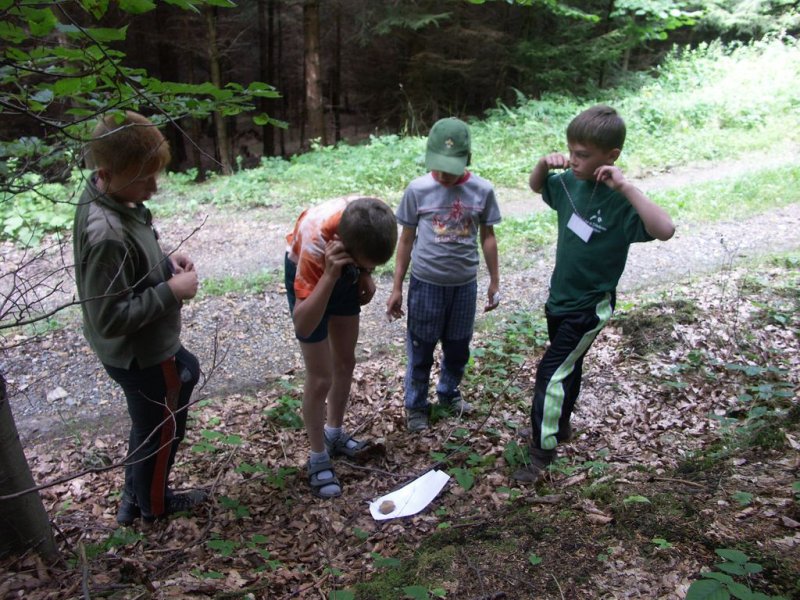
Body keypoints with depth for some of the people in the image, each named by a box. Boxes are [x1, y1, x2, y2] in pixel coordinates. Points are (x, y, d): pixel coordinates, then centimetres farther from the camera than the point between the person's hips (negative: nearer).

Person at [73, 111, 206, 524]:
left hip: (150, 345, 10)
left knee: (187, 373, 31)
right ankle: (153, 504, 44)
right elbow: (110, 318, -31)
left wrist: (165, 262, -4)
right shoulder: (107, 235, -34)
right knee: (160, 429, 14)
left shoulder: (110, 198, -5)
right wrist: (172, 291, -24)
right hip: (140, 356, -9)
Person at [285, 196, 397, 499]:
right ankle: (318, 459, 17)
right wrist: (330, 276, -53)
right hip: (311, 276, -5)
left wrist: (365, 274, -14)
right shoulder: (315, 243, -44)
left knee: (345, 362, 16)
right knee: (320, 378, -3)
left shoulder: (368, 220, -31)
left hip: (345, 271, 5)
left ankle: (334, 433, 38)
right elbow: (302, 326, -44)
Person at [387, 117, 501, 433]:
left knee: (458, 348, 18)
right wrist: (397, 289, 0)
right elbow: (406, 240, -2)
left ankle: (449, 393, 42)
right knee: (420, 351, 11)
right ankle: (415, 405, 29)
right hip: (426, 284, -2)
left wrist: (494, 282, 8)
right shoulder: (417, 189, -10)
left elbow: (487, 237, 5)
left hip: (465, 285, 2)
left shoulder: (482, 190, -7)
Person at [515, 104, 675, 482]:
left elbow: (665, 230, -38)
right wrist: (544, 164, -7)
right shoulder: (571, 182, -5)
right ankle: (560, 427, 44)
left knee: (552, 373, -6)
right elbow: (536, 186, 15)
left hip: (590, 305, -7)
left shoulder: (620, 200, -23)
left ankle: (542, 455, 8)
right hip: (561, 297, 7)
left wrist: (626, 188, -42)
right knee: (567, 366, 24)